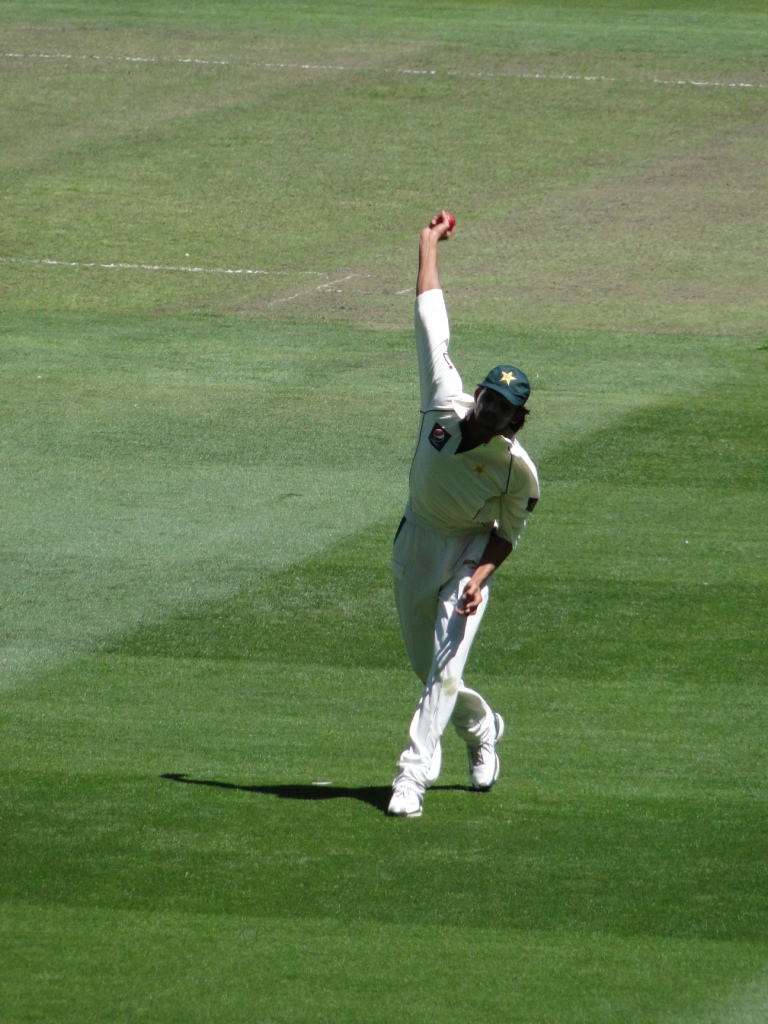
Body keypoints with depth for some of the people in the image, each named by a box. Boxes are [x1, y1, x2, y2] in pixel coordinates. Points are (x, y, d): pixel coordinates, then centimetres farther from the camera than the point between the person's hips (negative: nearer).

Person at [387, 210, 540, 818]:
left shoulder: (519, 470, -23)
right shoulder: (446, 403, -19)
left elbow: (510, 532, -9)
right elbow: (432, 323, -13)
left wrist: (480, 578, -25)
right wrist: (430, 244, -8)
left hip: (472, 551, -4)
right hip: (417, 540, 4)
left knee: (445, 666, -17)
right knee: (425, 665, 15)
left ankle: (412, 778, -19)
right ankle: (482, 728, 43)